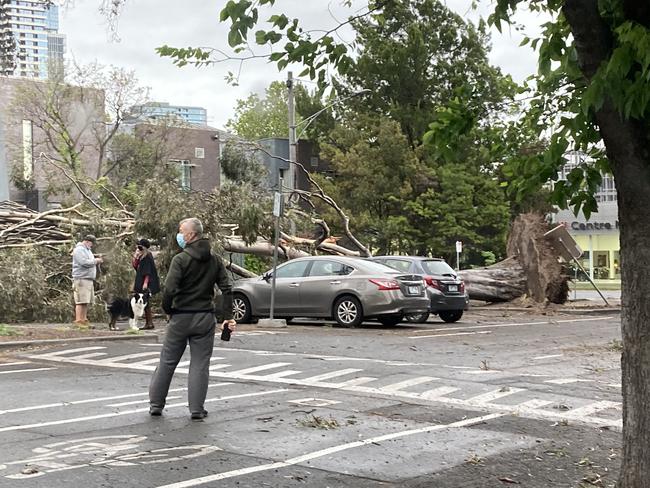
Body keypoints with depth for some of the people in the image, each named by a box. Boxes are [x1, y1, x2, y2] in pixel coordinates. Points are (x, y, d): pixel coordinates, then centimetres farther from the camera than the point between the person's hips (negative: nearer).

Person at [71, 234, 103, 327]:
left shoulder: (87, 250, 24)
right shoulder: (79, 250, -8)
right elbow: (84, 262, -20)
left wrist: (97, 261, 8)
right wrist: (95, 261, -8)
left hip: (89, 279, 10)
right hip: (81, 279, -10)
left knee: (86, 302, 7)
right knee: (81, 301, -11)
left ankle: (84, 320, 9)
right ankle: (78, 321, -11)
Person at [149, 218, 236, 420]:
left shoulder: (181, 259, -11)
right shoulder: (215, 260, 5)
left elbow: (169, 289, -19)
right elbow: (227, 289, 2)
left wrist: (167, 310, -2)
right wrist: (228, 317, 4)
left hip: (181, 317, -3)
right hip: (205, 319, 3)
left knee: (167, 362, 10)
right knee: (200, 365, 7)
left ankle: (156, 404, 18)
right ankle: (197, 409, 4)